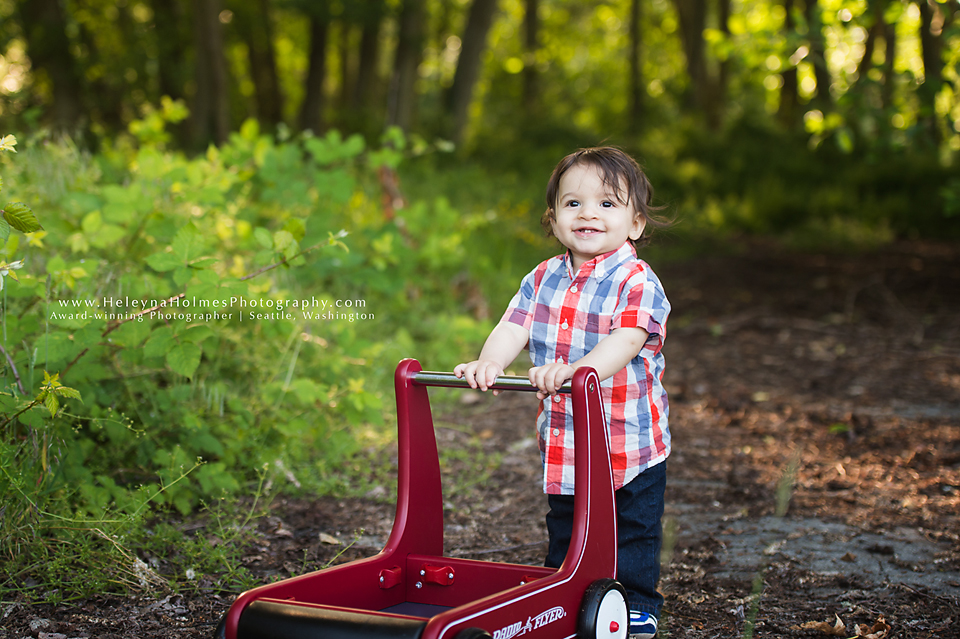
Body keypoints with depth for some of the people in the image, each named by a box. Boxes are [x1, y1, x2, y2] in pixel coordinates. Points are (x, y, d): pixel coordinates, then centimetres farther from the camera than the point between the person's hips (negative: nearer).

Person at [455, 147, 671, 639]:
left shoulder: (638, 283, -16)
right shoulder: (543, 279, 3)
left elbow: (627, 341, -30)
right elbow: (514, 326, -5)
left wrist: (577, 369, -48)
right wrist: (489, 362, -27)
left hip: (630, 441, -5)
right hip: (561, 441, 5)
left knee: (632, 531, 9)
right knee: (564, 530, 20)